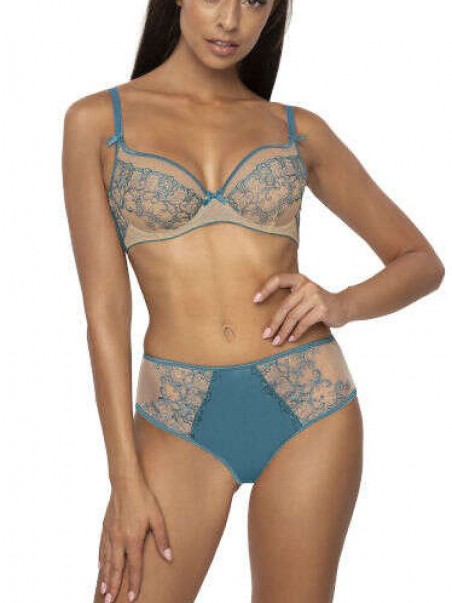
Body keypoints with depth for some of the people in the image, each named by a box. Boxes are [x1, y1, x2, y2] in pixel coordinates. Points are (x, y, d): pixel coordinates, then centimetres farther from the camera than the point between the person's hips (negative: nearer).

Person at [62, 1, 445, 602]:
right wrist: (126, 478, -7)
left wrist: (342, 304, -9)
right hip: (180, 417, -1)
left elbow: (422, 260, 12)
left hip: (307, 401, 1)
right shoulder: (97, 121, 2)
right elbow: (104, 309, -3)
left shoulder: (298, 130, 7)